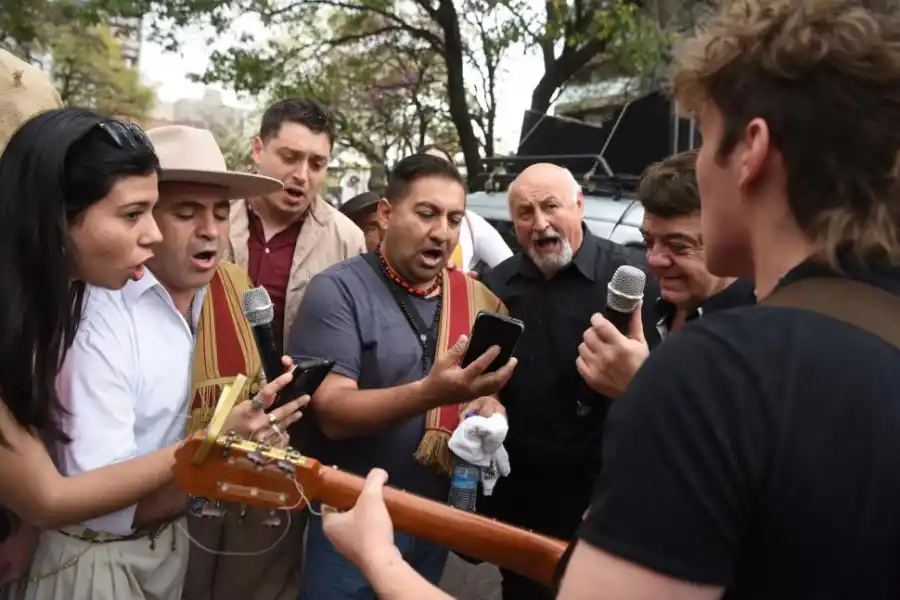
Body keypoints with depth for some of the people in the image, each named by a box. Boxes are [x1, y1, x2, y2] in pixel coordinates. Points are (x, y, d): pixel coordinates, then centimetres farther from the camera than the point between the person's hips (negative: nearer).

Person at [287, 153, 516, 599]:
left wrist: (490, 408, -12)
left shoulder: (477, 298, 2)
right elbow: (333, 413, -21)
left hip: (437, 519, 5)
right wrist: (431, 394, -36)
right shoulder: (339, 290, -14)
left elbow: (494, 393, 12)